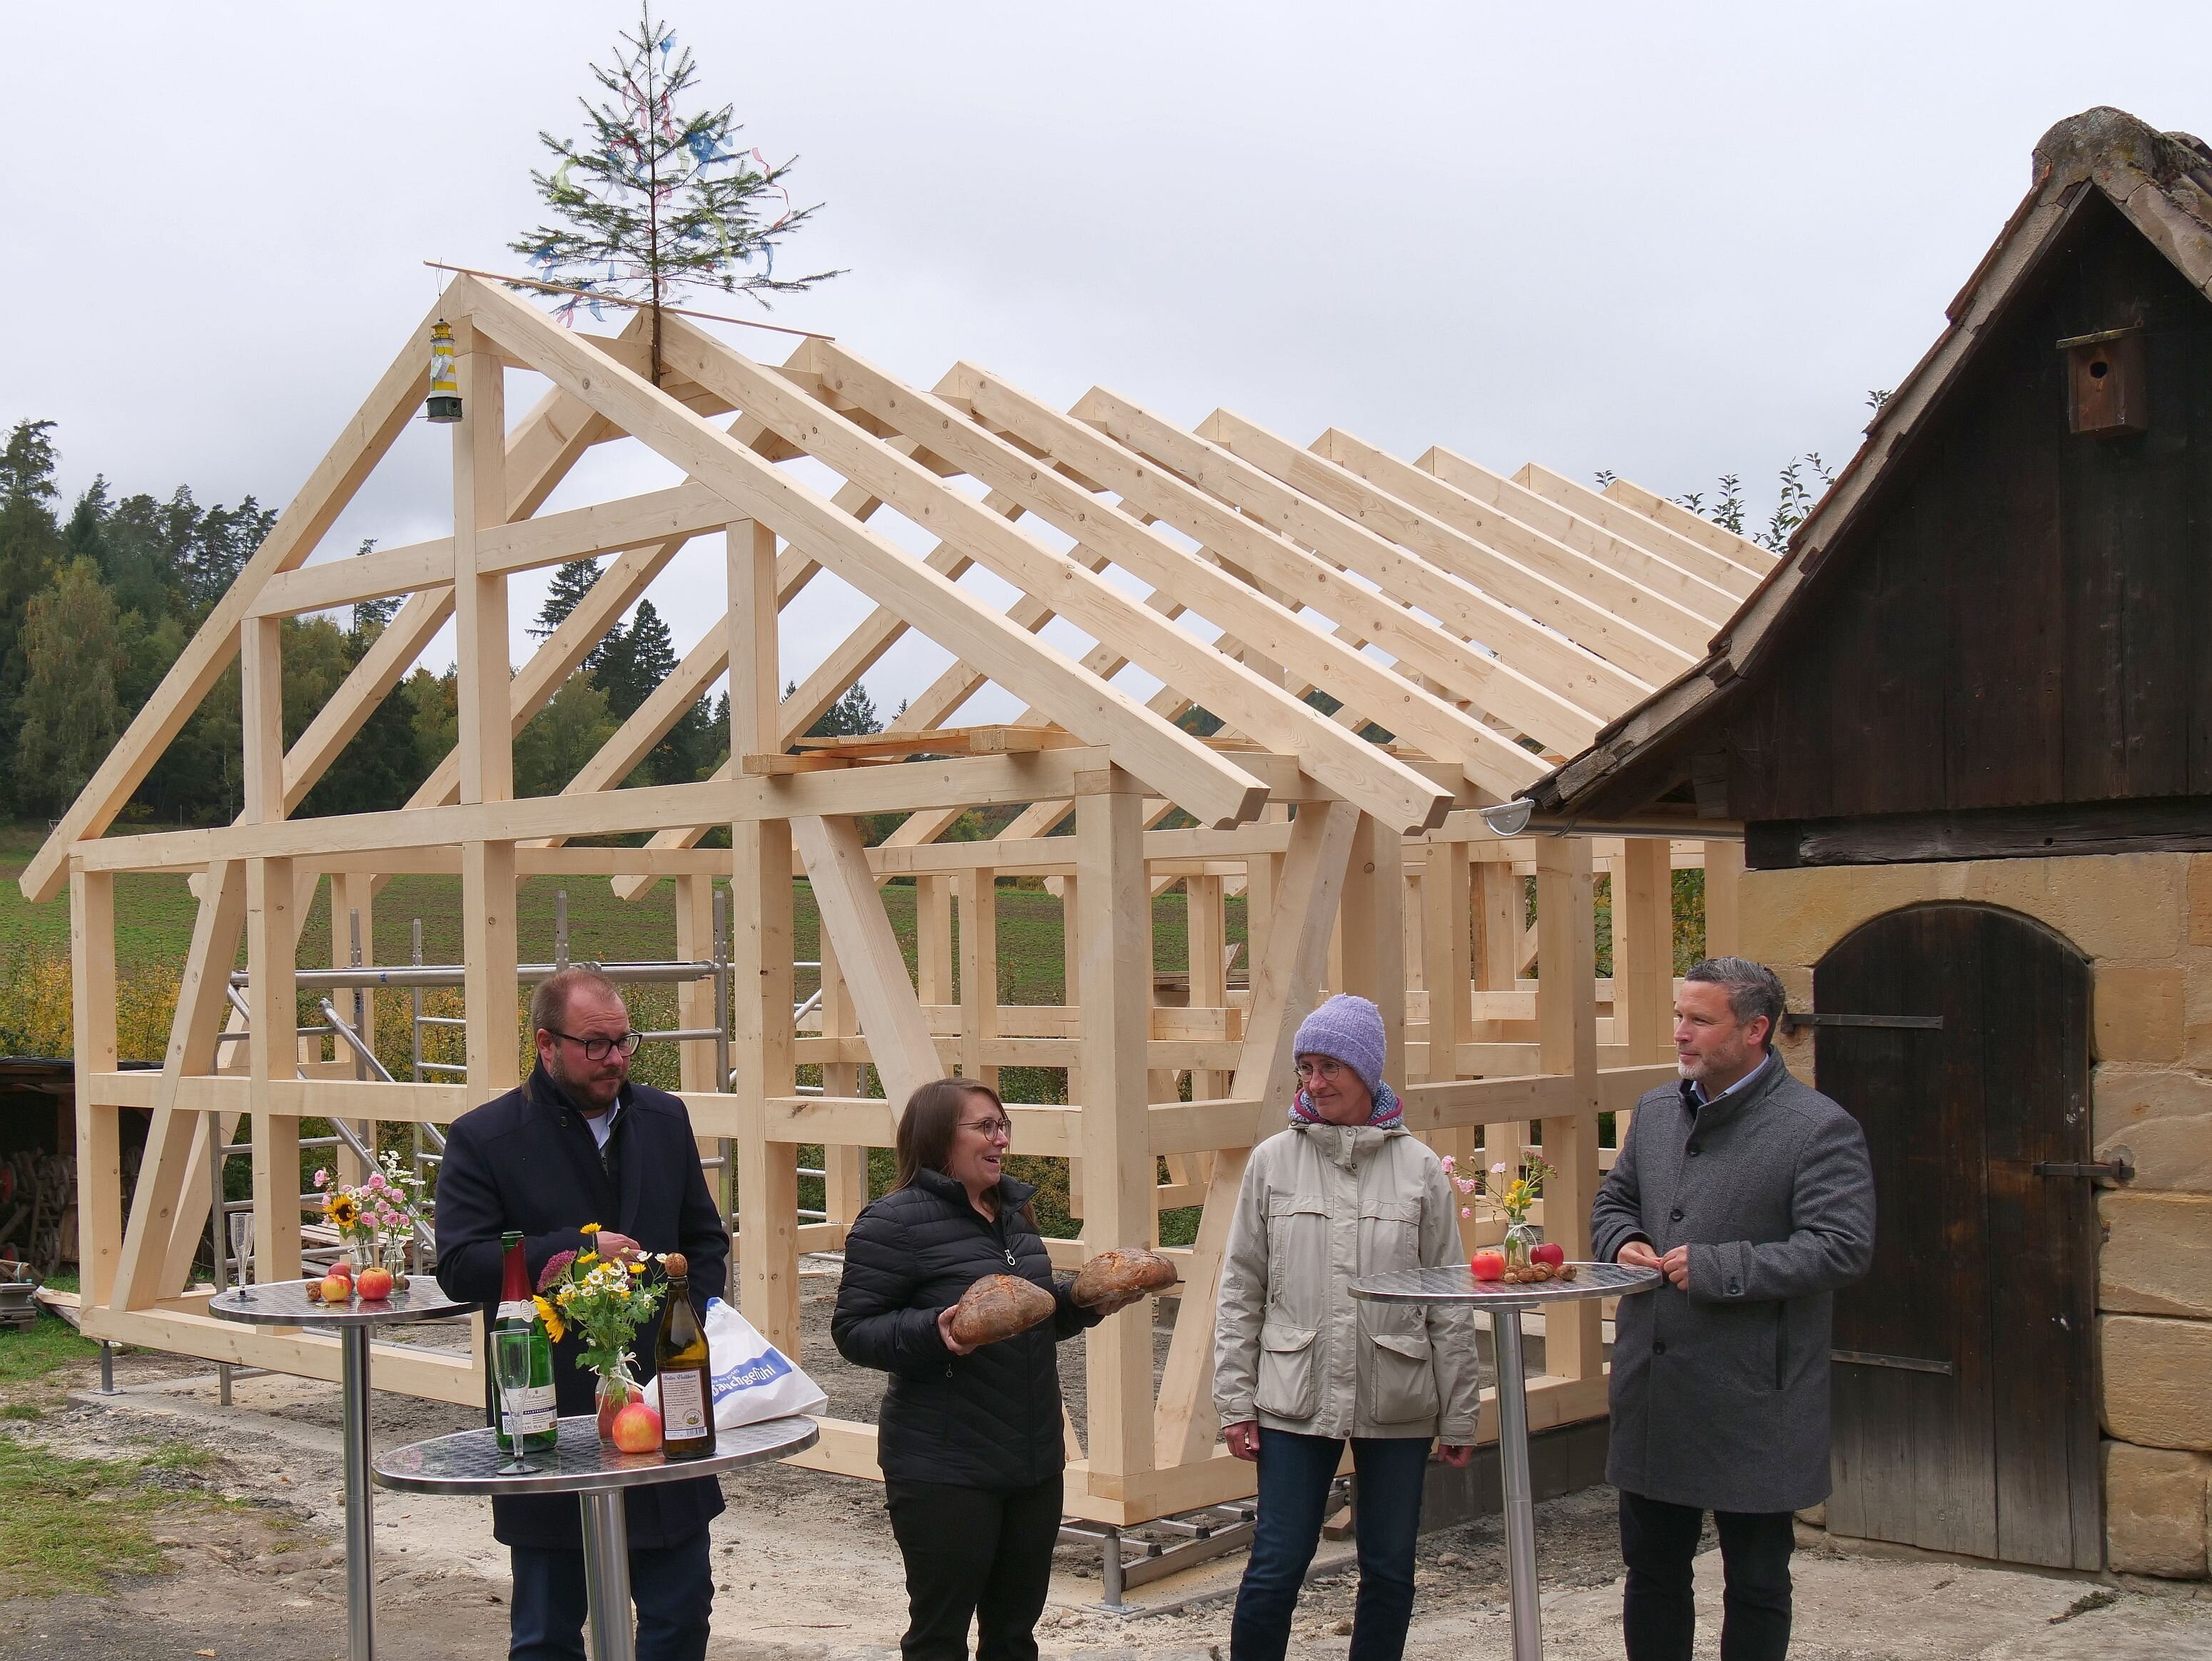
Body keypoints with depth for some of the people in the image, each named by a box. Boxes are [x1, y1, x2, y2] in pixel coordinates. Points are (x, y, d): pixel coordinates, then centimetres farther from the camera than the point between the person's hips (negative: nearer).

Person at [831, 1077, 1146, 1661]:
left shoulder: (1014, 1211, 12)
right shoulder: (896, 1221, -12)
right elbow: (854, 1329, -14)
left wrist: (1086, 1303, 7)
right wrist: (935, 1331, -29)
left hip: (1034, 1460, 7)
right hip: (945, 1471, -7)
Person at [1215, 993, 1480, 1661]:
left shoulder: (1419, 1168, 1)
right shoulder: (1273, 1161, 1)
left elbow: (1450, 1304, 4)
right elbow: (1241, 1291, 4)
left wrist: (1458, 1416, 4)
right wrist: (1234, 1400, -1)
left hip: (1398, 1404, 1)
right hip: (1296, 1400, -1)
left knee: (1389, 1572, 9)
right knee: (1275, 1571, -1)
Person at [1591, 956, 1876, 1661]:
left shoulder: (1820, 1129, -11)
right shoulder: (1656, 1111, 10)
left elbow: (1842, 1248, -19)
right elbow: (1612, 1202, 23)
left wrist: (1718, 1269, -22)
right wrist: (1625, 1242, 0)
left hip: (1752, 1402, -6)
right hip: (1653, 1392, 6)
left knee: (1755, 1584, 9)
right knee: (1652, 1572, 17)